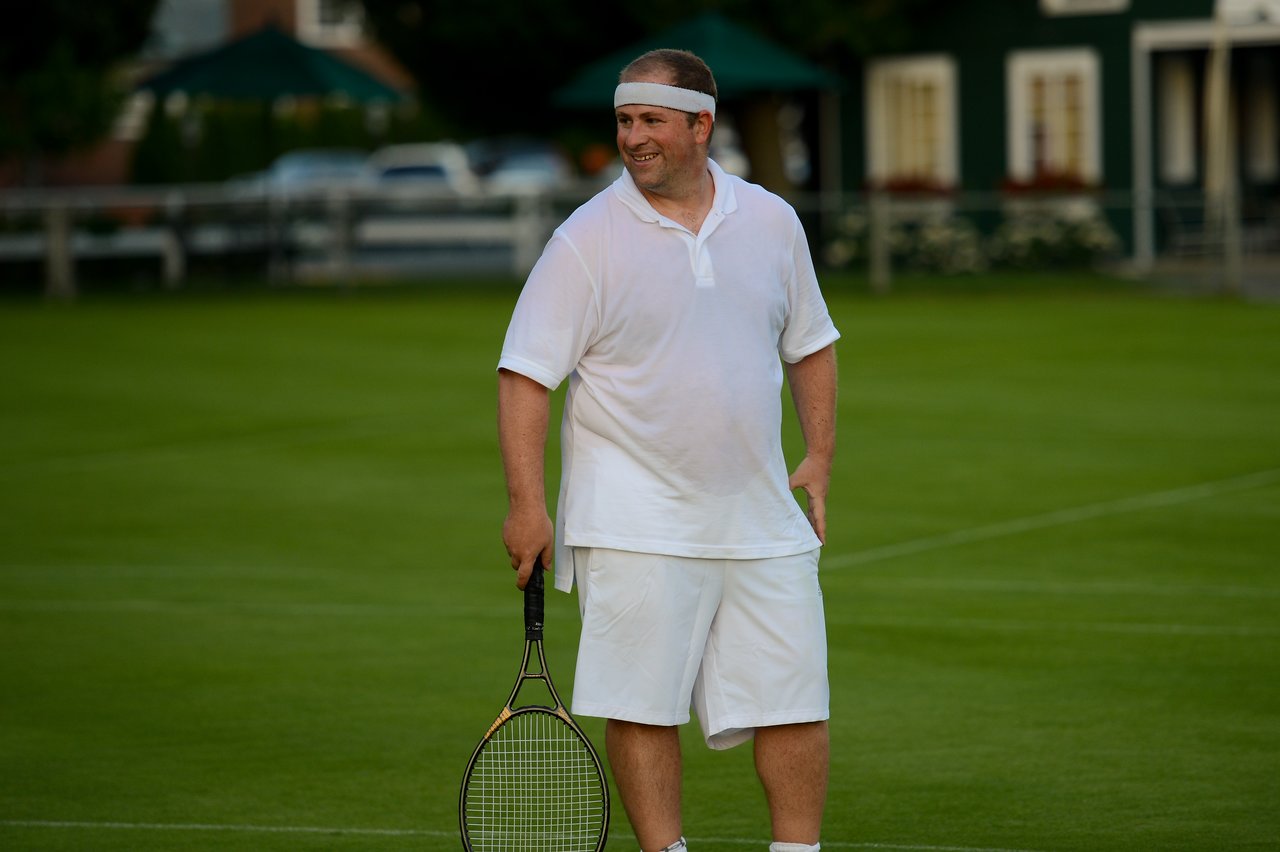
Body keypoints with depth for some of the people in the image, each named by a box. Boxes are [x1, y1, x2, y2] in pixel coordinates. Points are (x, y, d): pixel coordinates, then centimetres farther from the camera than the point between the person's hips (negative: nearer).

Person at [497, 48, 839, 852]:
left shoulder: (772, 222, 7)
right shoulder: (588, 239, -6)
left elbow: (811, 346, 20)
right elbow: (527, 374, -7)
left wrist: (821, 458, 11)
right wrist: (526, 502, -14)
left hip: (761, 518, 4)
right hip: (637, 524, -4)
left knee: (794, 700, 3)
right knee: (644, 703, -4)